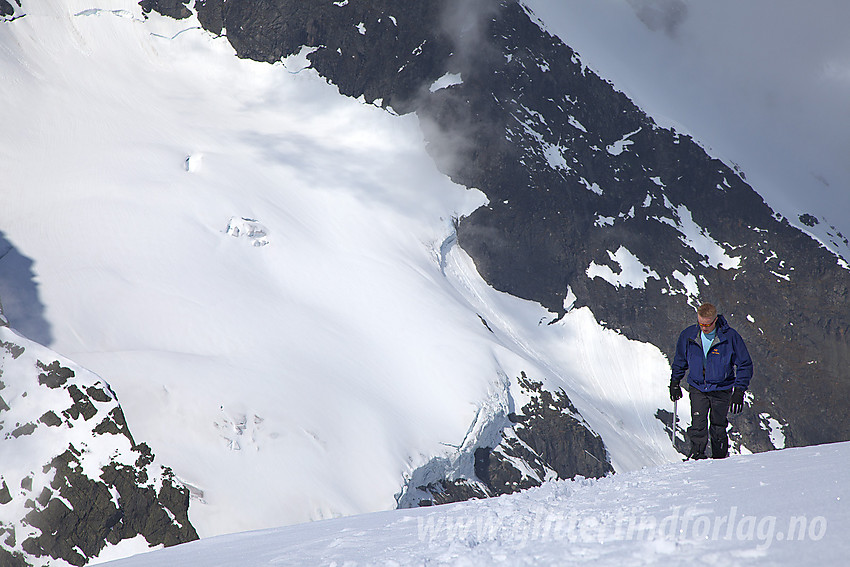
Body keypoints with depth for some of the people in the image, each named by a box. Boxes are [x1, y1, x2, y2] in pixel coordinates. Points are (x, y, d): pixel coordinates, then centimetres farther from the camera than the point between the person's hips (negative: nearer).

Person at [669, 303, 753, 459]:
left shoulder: (730, 337, -14)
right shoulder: (688, 336, -6)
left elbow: (745, 365, -5)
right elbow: (680, 360, 14)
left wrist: (739, 391, -11)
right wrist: (674, 382, 16)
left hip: (721, 389, -1)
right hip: (697, 387, 2)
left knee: (718, 427, 4)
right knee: (698, 424, -14)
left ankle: (719, 457, 20)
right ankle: (697, 454, -4)